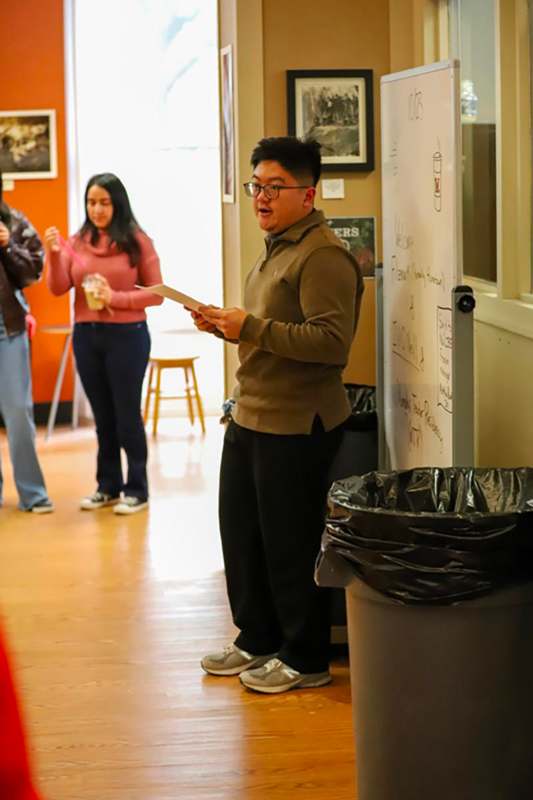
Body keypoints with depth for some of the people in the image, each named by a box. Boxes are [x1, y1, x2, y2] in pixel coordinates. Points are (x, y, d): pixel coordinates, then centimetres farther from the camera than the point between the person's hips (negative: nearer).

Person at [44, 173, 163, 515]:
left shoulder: (137, 242, -5)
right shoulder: (76, 242, 3)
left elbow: (156, 294, -5)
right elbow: (58, 289, -1)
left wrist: (115, 298, -17)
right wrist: (54, 254, -16)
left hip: (127, 336, -4)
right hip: (86, 336, 4)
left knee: (127, 414, 3)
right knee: (102, 415, 13)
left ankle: (137, 490, 12)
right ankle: (108, 486, 23)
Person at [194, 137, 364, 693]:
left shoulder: (323, 257, -17)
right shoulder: (276, 250, 16)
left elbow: (331, 341, -25)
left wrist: (252, 328, -25)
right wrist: (224, 325, 7)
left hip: (295, 425, -10)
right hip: (250, 417, 10)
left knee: (291, 547, 0)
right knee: (240, 533, 16)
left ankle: (305, 660, 14)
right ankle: (257, 639, 31)